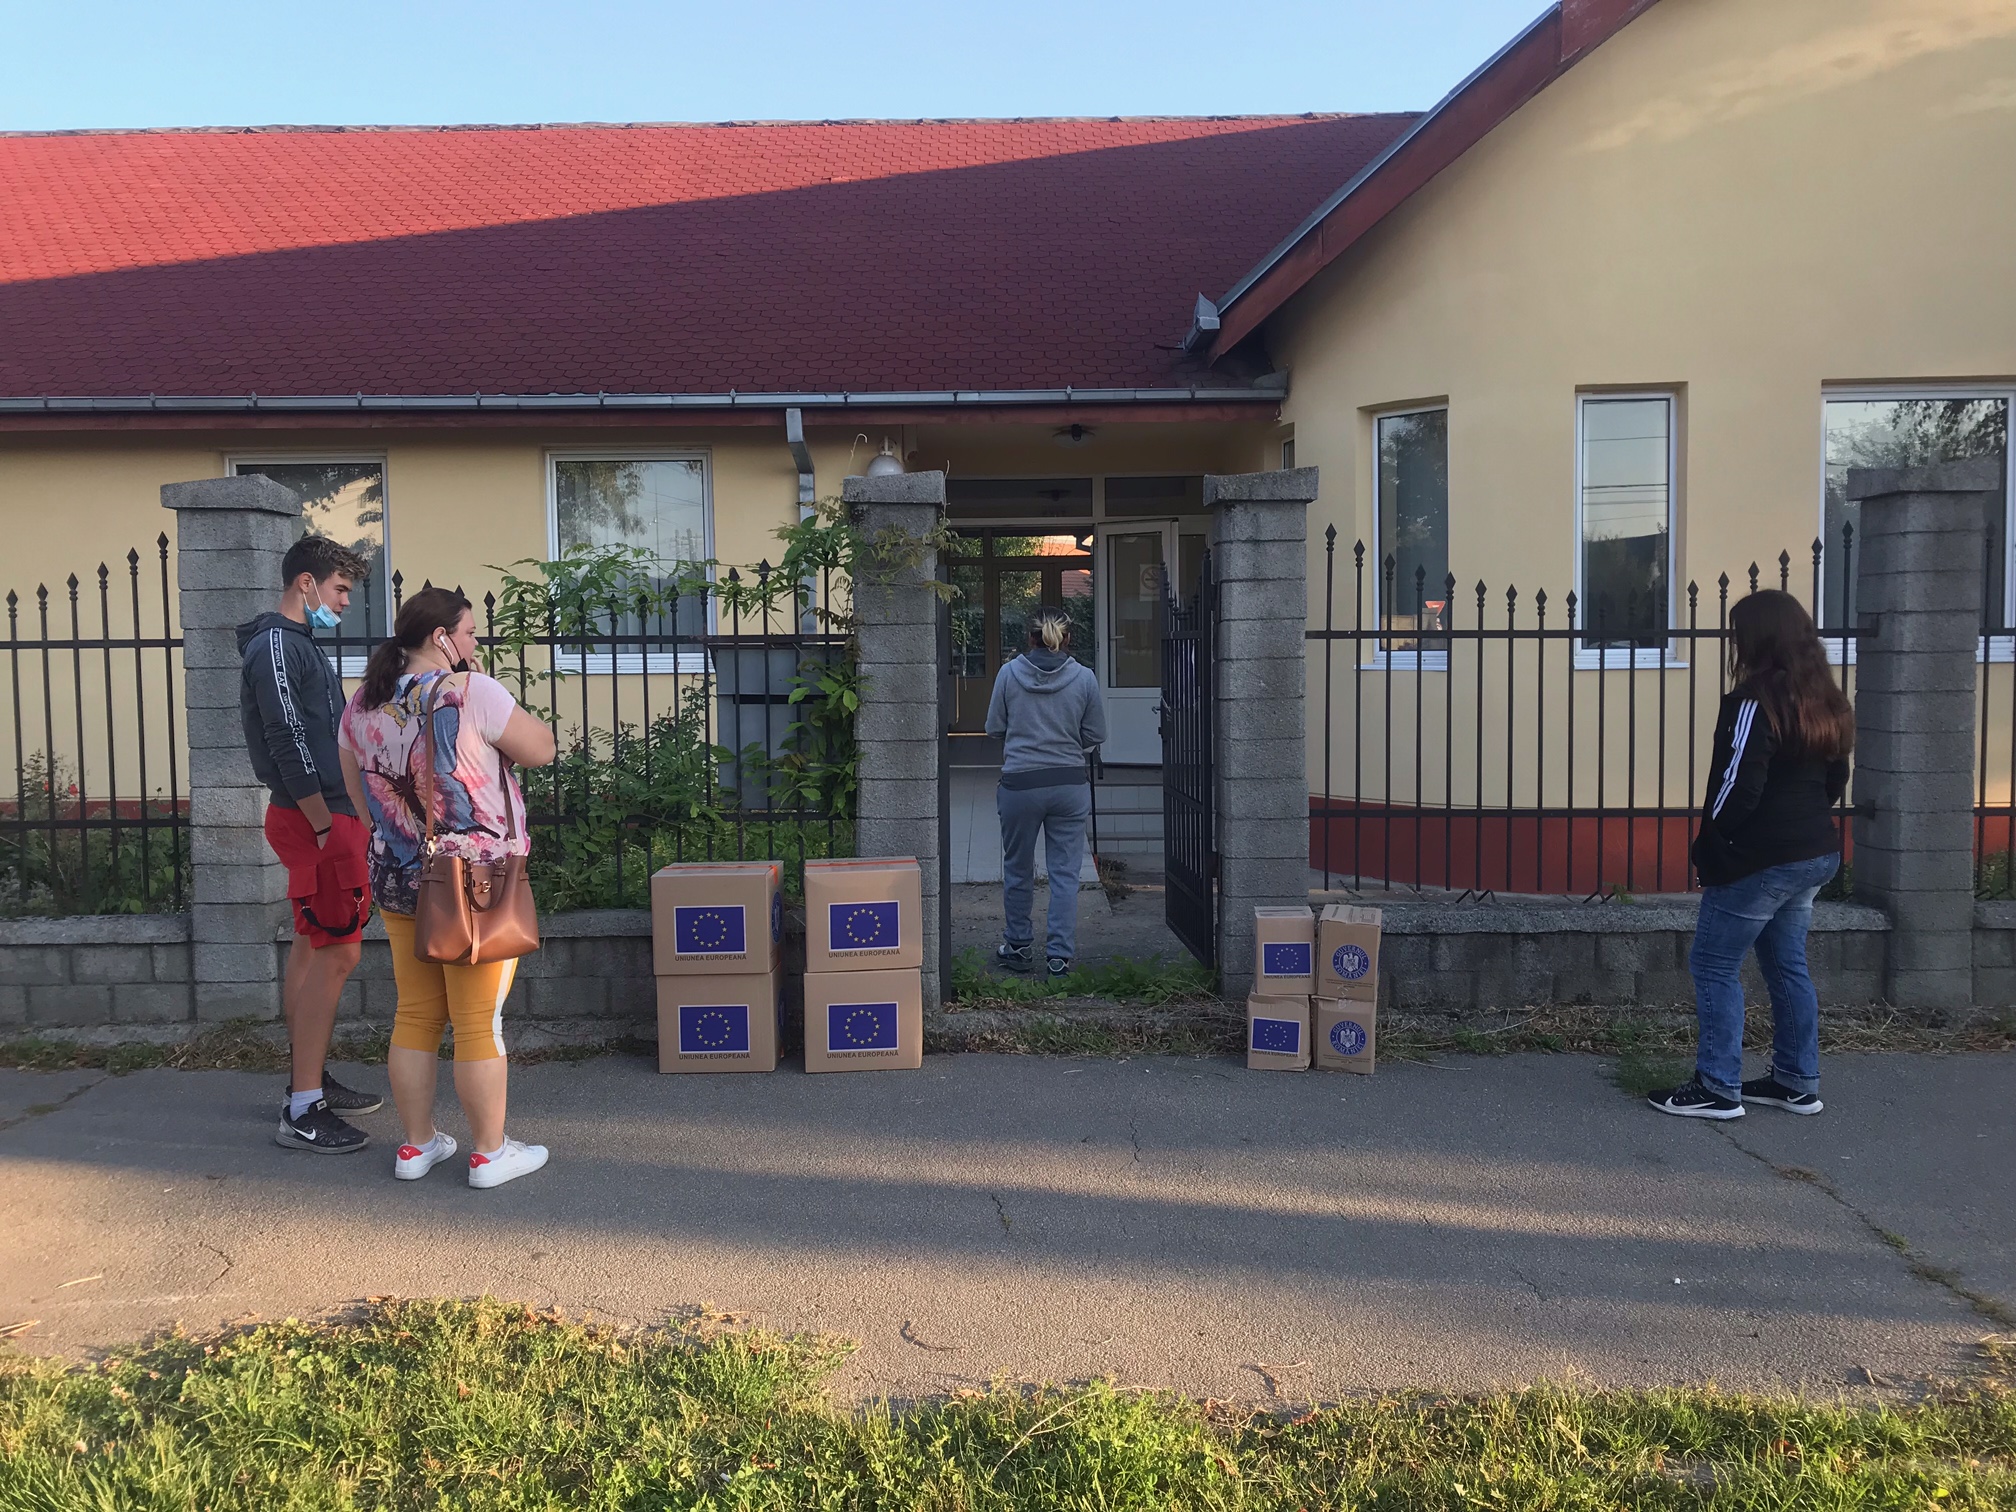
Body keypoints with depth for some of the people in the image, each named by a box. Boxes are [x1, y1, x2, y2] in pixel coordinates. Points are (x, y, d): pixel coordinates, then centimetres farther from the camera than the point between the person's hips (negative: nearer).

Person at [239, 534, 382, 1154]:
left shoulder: (296, 644, 19)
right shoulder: (276, 645, -13)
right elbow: (288, 744, -19)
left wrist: (342, 819, 19)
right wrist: (324, 825, -19)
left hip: (318, 817, 11)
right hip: (313, 818, -11)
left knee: (312, 948, 15)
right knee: (336, 954, -10)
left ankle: (309, 1079, 25)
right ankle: (302, 1113, -6)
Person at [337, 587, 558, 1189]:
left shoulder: (362, 703, 6)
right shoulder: (471, 693, -16)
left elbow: (360, 796, 16)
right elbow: (541, 749, -8)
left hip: (397, 880, 6)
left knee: (415, 1016, 15)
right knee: (480, 1022, 3)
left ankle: (417, 1144, 26)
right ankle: (489, 1153, 13)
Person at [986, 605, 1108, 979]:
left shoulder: (1009, 673, -4)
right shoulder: (1084, 678, -3)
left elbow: (994, 727, 4)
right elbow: (1095, 736, 3)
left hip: (1020, 783, 0)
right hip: (1070, 784, 1)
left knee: (1017, 869, 15)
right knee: (1065, 872, 7)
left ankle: (1019, 947, 27)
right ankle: (1060, 955, 7)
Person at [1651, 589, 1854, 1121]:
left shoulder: (1756, 701, -17)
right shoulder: (1824, 701, 10)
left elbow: (1738, 786, -20)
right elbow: (1836, 780, 18)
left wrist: (1709, 848, -10)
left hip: (1760, 859, -9)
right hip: (1815, 856, 9)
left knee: (1713, 964, 0)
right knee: (1787, 964, 17)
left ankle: (1719, 1089, 2)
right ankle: (1797, 1083, 23)